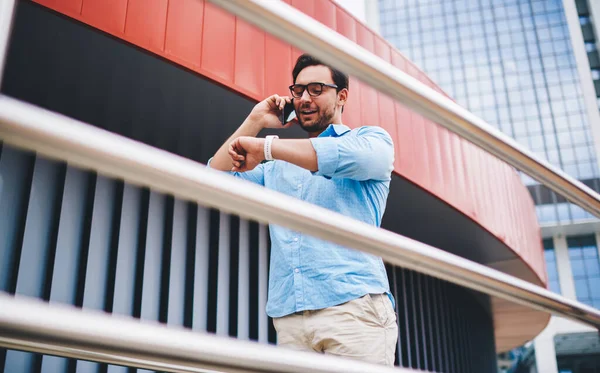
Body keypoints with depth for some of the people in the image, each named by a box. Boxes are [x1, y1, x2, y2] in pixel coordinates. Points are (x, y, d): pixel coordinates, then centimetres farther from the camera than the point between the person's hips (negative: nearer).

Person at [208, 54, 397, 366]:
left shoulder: (371, 139, 10)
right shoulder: (277, 167, 26)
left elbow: (351, 155, -14)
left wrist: (264, 146, -11)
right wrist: (255, 121, 14)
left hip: (354, 306, -4)